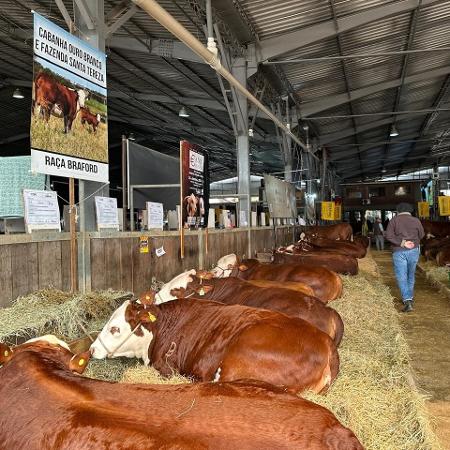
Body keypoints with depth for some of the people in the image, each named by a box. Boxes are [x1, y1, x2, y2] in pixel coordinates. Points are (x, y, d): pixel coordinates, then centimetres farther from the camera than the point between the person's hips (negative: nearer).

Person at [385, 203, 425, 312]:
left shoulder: (394, 220, -3)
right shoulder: (416, 220, 2)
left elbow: (389, 236, -13)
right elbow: (421, 235, 11)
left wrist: (401, 243, -13)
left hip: (399, 251, -3)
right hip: (414, 250, 3)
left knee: (401, 277, -2)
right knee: (411, 275, 19)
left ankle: (407, 301, -14)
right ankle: (410, 297, 31)